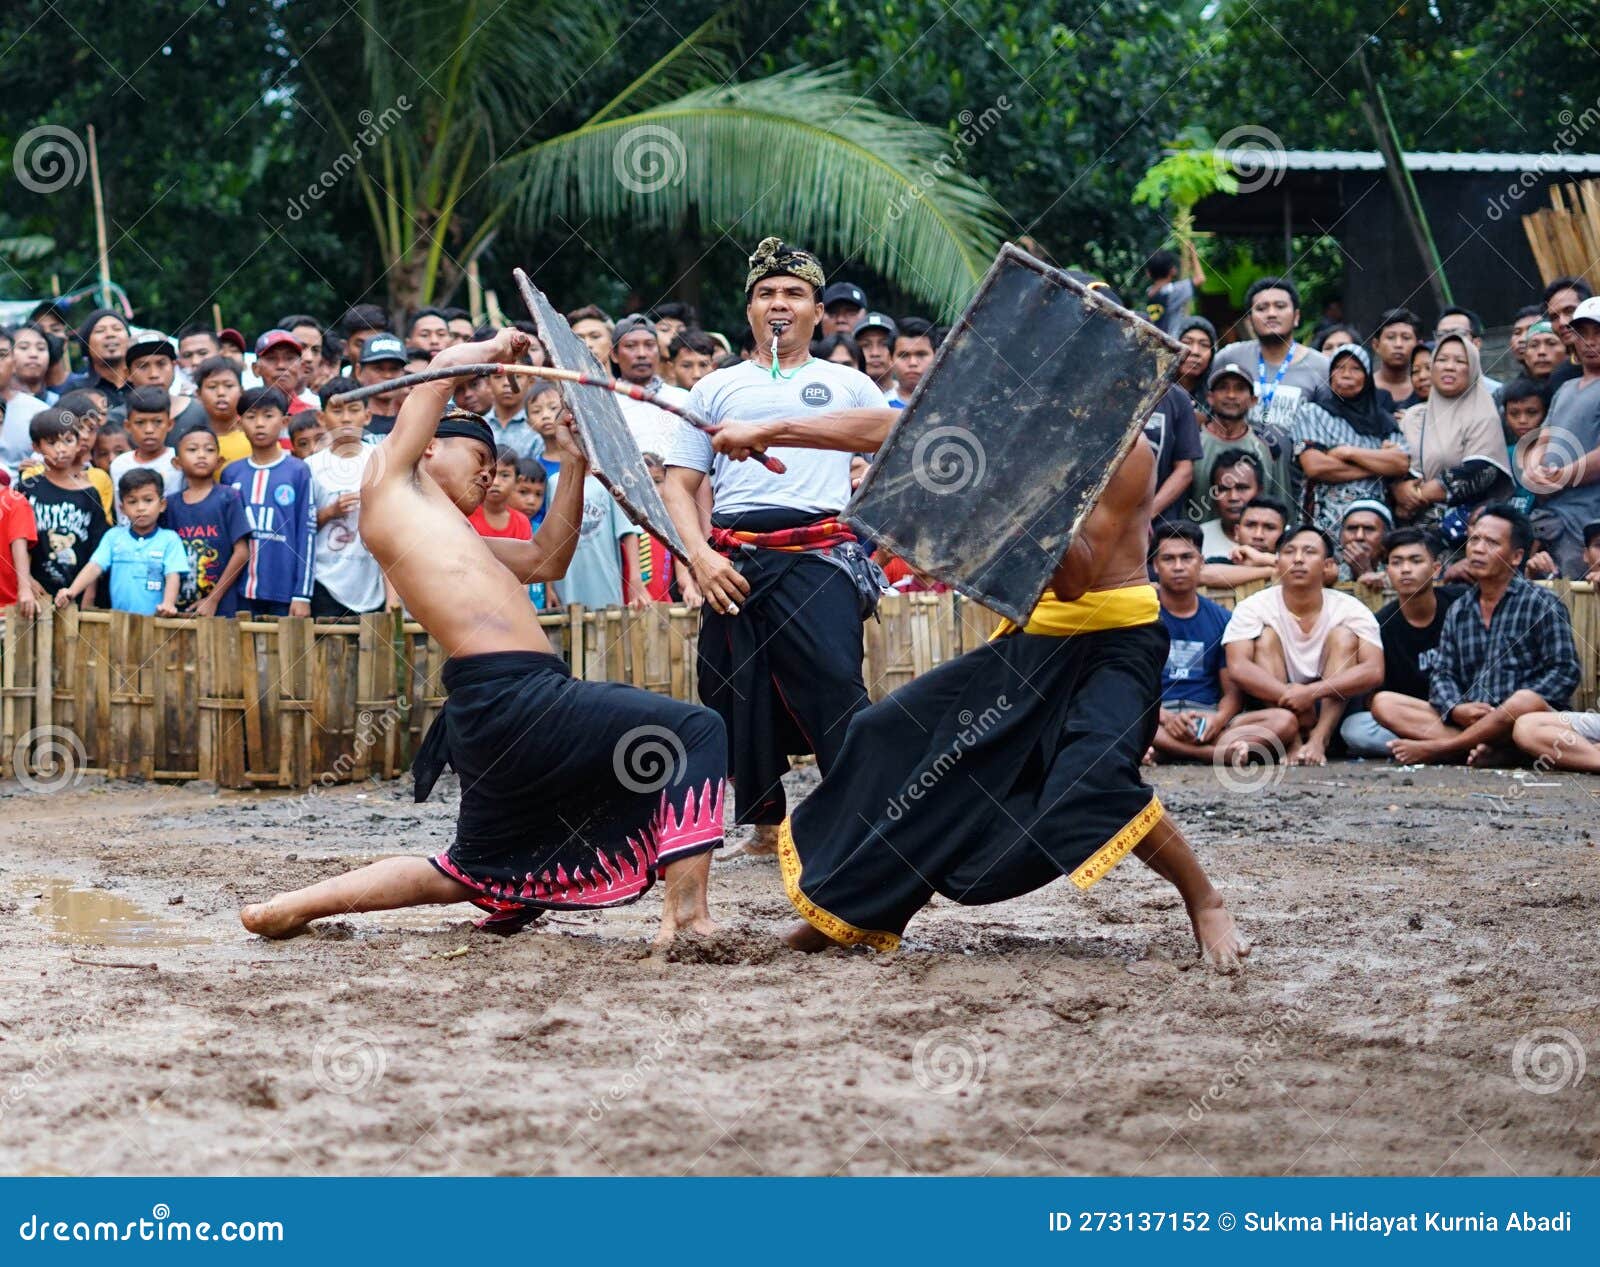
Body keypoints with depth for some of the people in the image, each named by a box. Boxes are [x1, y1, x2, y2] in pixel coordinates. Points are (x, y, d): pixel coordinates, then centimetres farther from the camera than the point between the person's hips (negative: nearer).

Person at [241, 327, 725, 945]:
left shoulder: (458, 537, 30)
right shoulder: (390, 482, 6)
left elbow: (545, 559, 36)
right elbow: (445, 367, 5)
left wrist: (574, 464, 31)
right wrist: (498, 349, 22)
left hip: (494, 714, 10)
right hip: (509, 698, -10)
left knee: (468, 877, 21)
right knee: (696, 730, -8)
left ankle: (289, 910, 21)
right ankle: (685, 911, -20)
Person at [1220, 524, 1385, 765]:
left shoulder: (1350, 609, -8)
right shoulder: (1253, 608, -8)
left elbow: (1374, 671, -22)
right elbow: (1238, 668, -23)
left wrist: (1312, 692, -37)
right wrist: (1289, 695, -37)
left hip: (1333, 709, 0)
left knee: (1343, 635, -16)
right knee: (1267, 635, -17)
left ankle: (1319, 739, -31)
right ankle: (1292, 742, -31)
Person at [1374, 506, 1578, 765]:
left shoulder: (1541, 604, 1)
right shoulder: (1458, 610, 17)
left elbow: (1565, 672, -6)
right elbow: (1443, 673, 12)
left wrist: (1510, 713, -17)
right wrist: (1455, 710, -11)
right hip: (1466, 722, 5)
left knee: (1527, 702, -40)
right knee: (1383, 702, -11)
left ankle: (1435, 748, -24)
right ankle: (1483, 747, -30)